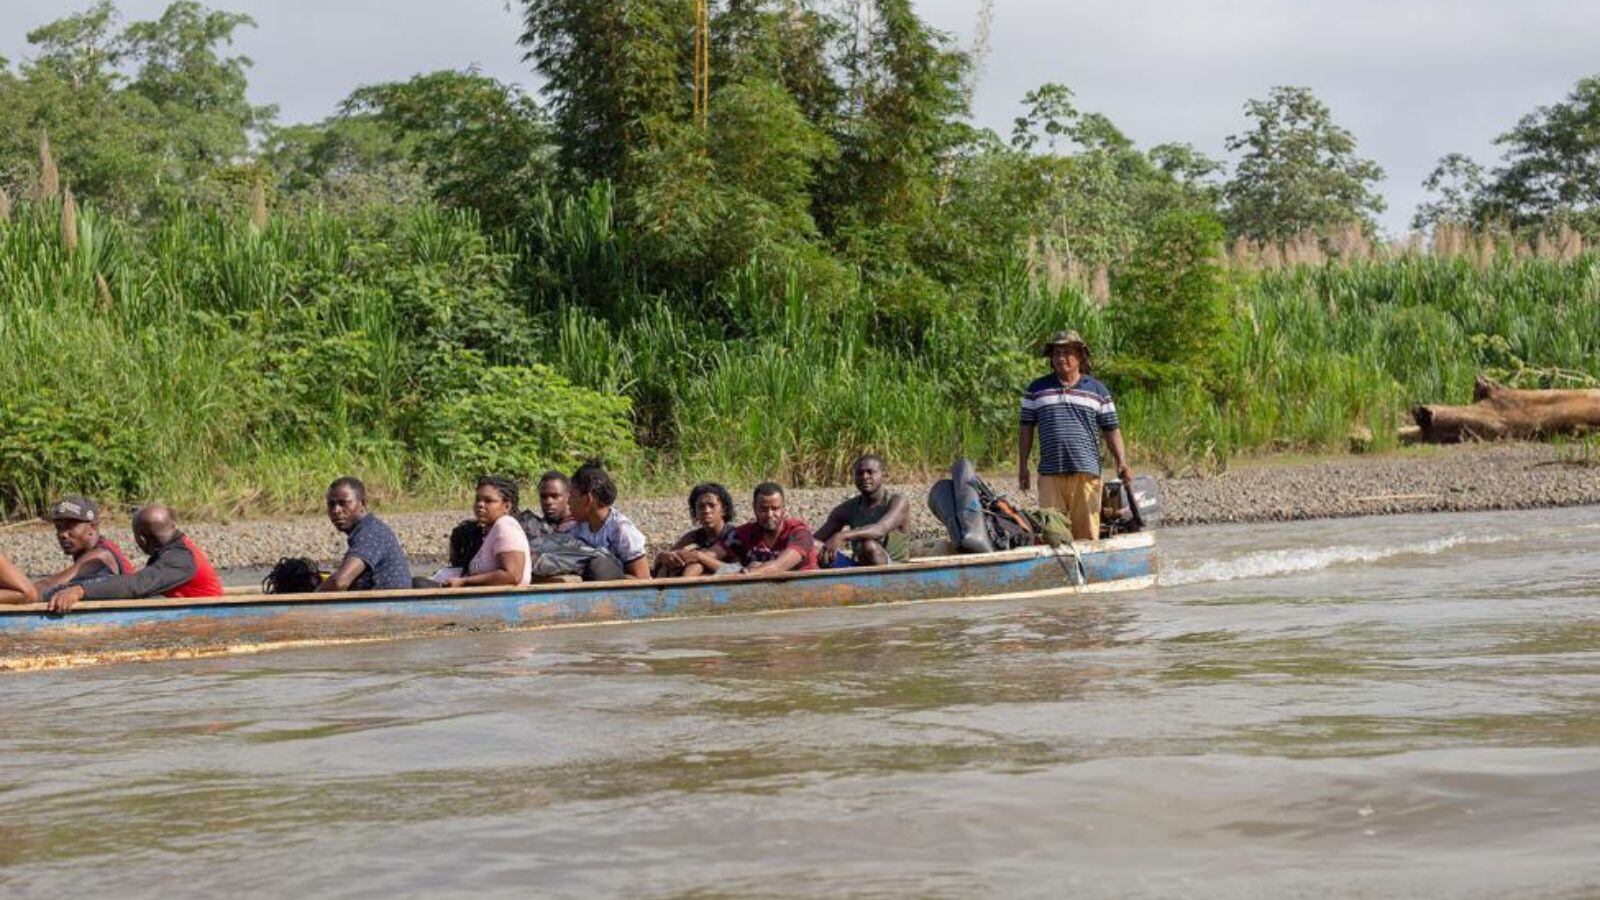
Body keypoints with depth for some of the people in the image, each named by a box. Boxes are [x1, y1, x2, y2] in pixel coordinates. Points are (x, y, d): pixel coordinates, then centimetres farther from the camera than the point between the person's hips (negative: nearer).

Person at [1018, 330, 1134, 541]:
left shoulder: (1097, 391, 12)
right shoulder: (1037, 389, 13)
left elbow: (1112, 430, 12)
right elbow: (1025, 428, 14)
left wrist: (1121, 463, -1)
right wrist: (1022, 466, 8)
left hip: (1086, 471, 0)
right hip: (1049, 474, 0)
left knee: (1087, 531, -4)